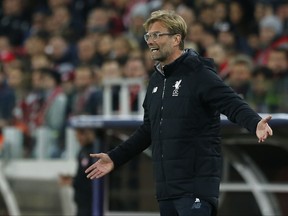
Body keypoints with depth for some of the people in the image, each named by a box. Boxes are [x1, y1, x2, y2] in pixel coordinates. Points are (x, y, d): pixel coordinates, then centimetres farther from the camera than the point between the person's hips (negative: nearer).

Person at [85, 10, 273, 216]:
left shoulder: (199, 75, -8)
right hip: (166, 187, 8)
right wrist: (115, 158, 23)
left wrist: (256, 123, -38)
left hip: (197, 185, -8)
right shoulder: (156, 80, 18)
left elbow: (234, 105, -18)